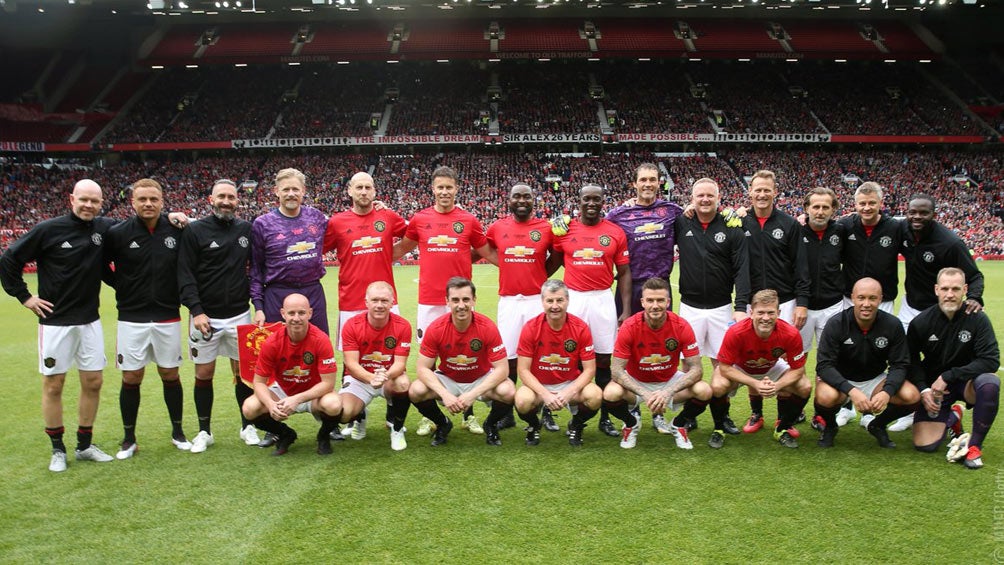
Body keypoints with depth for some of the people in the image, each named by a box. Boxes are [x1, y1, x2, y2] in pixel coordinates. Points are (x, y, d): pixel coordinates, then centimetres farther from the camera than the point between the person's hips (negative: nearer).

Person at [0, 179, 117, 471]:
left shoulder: (104, 228, 0)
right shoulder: (48, 230, -11)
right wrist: (24, 297, -4)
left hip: (90, 321, 4)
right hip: (55, 321, -4)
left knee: (93, 382, 8)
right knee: (53, 384, 4)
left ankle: (85, 445, 22)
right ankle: (57, 449, 18)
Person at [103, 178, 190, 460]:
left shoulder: (177, 230, -2)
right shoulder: (118, 233, -6)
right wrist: (123, 287, 1)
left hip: (168, 317, 1)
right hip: (132, 318, -1)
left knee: (170, 375, 9)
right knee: (131, 378, 4)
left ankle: (177, 432, 24)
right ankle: (129, 439, 19)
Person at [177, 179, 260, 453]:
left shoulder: (246, 230, 5)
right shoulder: (194, 231, -3)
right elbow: (185, 275, -7)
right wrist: (196, 311, -16)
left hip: (239, 314, 2)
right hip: (205, 315, -2)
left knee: (243, 370, 7)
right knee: (204, 373, 5)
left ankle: (247, 426, 22)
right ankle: (204, 432, 19)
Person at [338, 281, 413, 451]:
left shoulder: (402, 326, -13)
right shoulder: (351, 326, -14)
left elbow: (399, 363, -16)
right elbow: (351, 363, -18)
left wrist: (386, 375, -40)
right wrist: (371, 378, -39)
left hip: (390, 377, 0)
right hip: (359, 378, 0)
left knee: (403, 384, -36)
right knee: (343, 413, -27)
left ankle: (397, 429, -6)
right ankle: (360, 417, 17)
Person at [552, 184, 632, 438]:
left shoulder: (615, 232, 3)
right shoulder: (564, 229, 3)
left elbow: (624, 272, 6)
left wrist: (626, 309, 1)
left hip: (603, 300, 0)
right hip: (573, 299, 0)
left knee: (603, 359, 5)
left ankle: (605, 417, 15)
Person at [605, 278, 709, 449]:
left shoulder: (681, 326, -19)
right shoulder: (629, 327, -22)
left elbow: (696, 369, -19)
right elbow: (616, 370, -23)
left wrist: (668, 392, -34)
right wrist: (645, 394, -36)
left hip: (670, 381, 1)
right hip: (636, 382, -1)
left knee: (704, 391, -26)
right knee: (611, 394, -32)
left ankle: (679, 425, 7)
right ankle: (631, 424, 4)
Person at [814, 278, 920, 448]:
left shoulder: (892, 325, -11)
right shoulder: (836, 324, -19)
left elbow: (899, 365, -8)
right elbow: (824, 365, -22)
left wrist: (887, 392, -28)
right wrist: (851, 390, -38)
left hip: (875, 380, 3)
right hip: (841, 381, -3)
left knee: (912, 396, -23)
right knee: (826, 396, -36)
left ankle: (878, 426, 8)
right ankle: (829, 426, 1)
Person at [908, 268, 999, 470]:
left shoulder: (977, 318, -14)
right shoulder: (921, 322, -11)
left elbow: (991, 360, -19)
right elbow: (911, 360, 2)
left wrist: (948, 376, -23)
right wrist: (923, 389, -13)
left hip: (967, 383, -1)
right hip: (933, 387, 1)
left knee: (990, 383, -37)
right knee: (924, 445, -13)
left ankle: (974, 445, -16)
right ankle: (951, 418, 23)